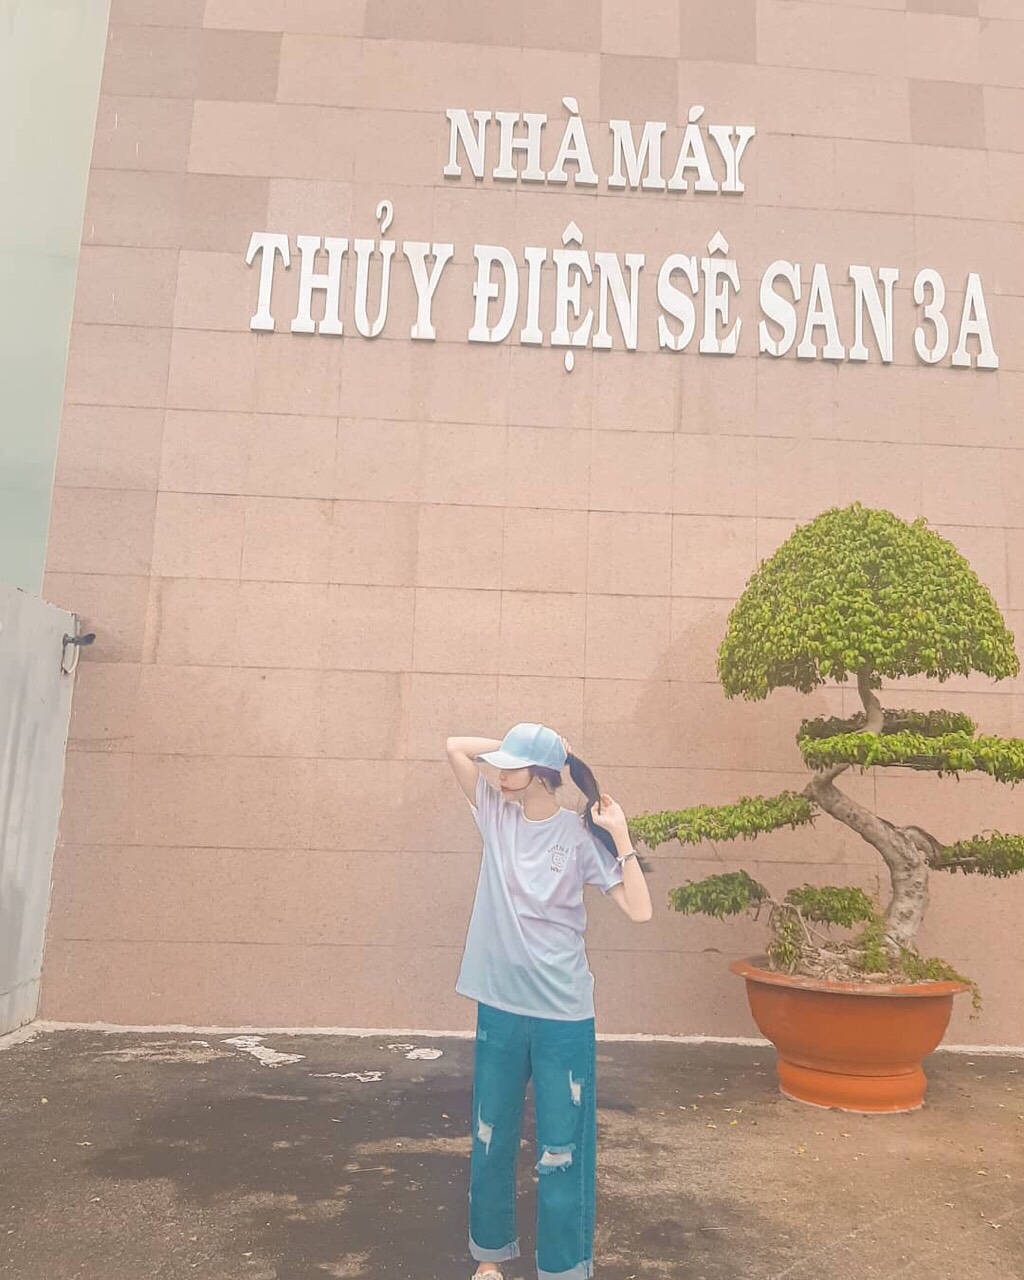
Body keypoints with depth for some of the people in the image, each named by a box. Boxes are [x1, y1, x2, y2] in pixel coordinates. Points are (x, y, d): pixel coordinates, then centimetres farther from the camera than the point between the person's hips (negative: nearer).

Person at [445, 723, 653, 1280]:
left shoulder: (581, 835, -9)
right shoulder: (497, 815, 1)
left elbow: (639, 910, -15)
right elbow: (456, 746, -2)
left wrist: (620, 833, -20)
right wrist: (521, 743, -5)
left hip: (562, 1012, -4)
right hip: (498, 1006, 4)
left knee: (560, 1150, 6)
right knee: (490, 1138, 18)